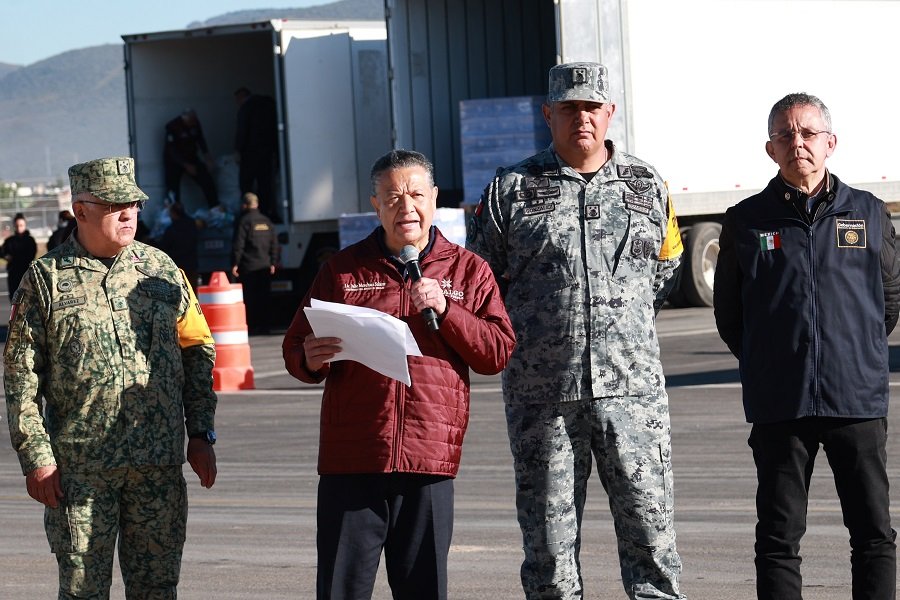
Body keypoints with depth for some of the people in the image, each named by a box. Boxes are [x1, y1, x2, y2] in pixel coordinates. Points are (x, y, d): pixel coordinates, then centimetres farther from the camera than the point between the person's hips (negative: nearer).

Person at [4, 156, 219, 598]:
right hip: (79, 469, -3)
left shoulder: (161, 269, 10)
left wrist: (201, 435, 8)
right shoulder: (46, 279, 0)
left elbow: (197, 352, 14)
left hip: (160, 464, 3)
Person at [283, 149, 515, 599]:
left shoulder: (468, 271, 10)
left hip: (430, 460, 0)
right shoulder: (343, 269, 11)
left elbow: (498, 351, 3)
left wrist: (445, 310, -10)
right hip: (352, 460, 0)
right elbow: (295, 348, 14)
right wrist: (311, 360, -10)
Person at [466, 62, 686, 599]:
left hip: (633, 387, 1)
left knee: (650, 524, -3)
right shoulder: (510, 191, 5)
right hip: (541, 392, 0)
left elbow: (666, 269, 23)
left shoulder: (648, 187, 11)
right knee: (549, 531, 3)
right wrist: (521, 333, 10)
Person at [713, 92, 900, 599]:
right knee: (779, 539, 3)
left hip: (859, 402, 1)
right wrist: (764, 364, 9)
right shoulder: (746, 222, 4)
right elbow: (728, 312, 12)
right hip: (778, 406, -1)